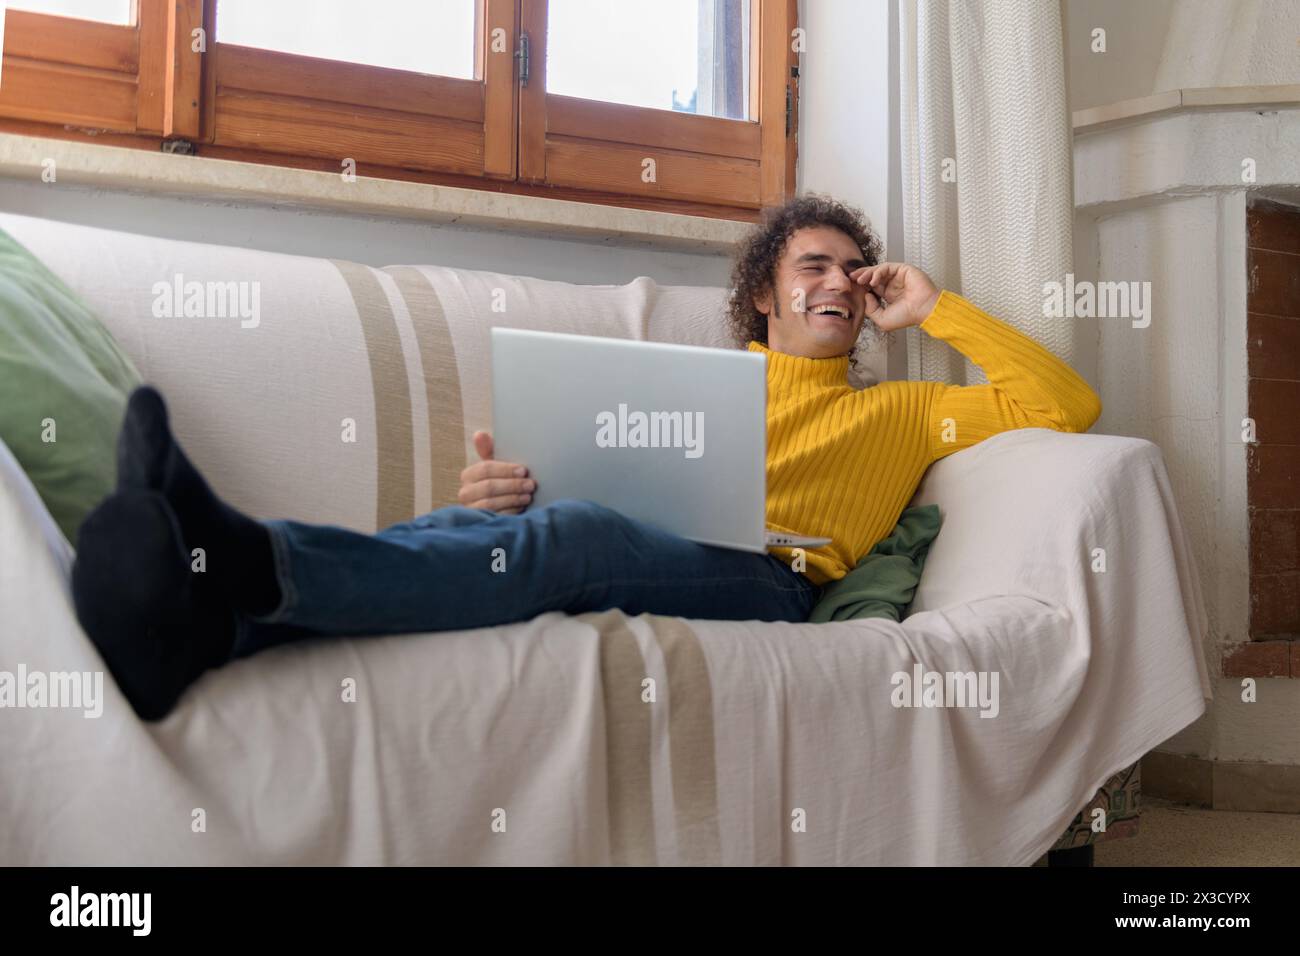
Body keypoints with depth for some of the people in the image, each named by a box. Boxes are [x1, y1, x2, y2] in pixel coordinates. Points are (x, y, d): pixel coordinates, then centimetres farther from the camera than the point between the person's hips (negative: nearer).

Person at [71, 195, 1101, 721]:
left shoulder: (901, 411, 30)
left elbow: (1070, 406, 21)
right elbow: (604, 482, 19)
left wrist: (936, 309, 22)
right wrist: (508, 487, -5)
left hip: (766, 581, -3)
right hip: (633, 564, 3)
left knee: (570, 532, -36)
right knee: (476, 520, -32)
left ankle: (246, 560, -58)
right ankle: (212, 626, -57)